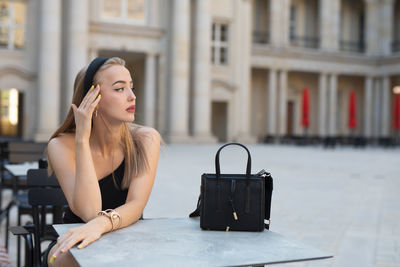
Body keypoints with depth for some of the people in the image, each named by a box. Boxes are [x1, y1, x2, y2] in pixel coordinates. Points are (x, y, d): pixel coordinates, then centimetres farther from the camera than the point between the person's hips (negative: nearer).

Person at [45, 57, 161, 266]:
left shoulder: (146, 139, -9)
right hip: (75, 245, -1)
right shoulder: (62, 146, -12)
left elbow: (136, 205, -19)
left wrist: (100, 225, -41)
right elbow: (89, 211, -24)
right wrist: (82, 138, -27)